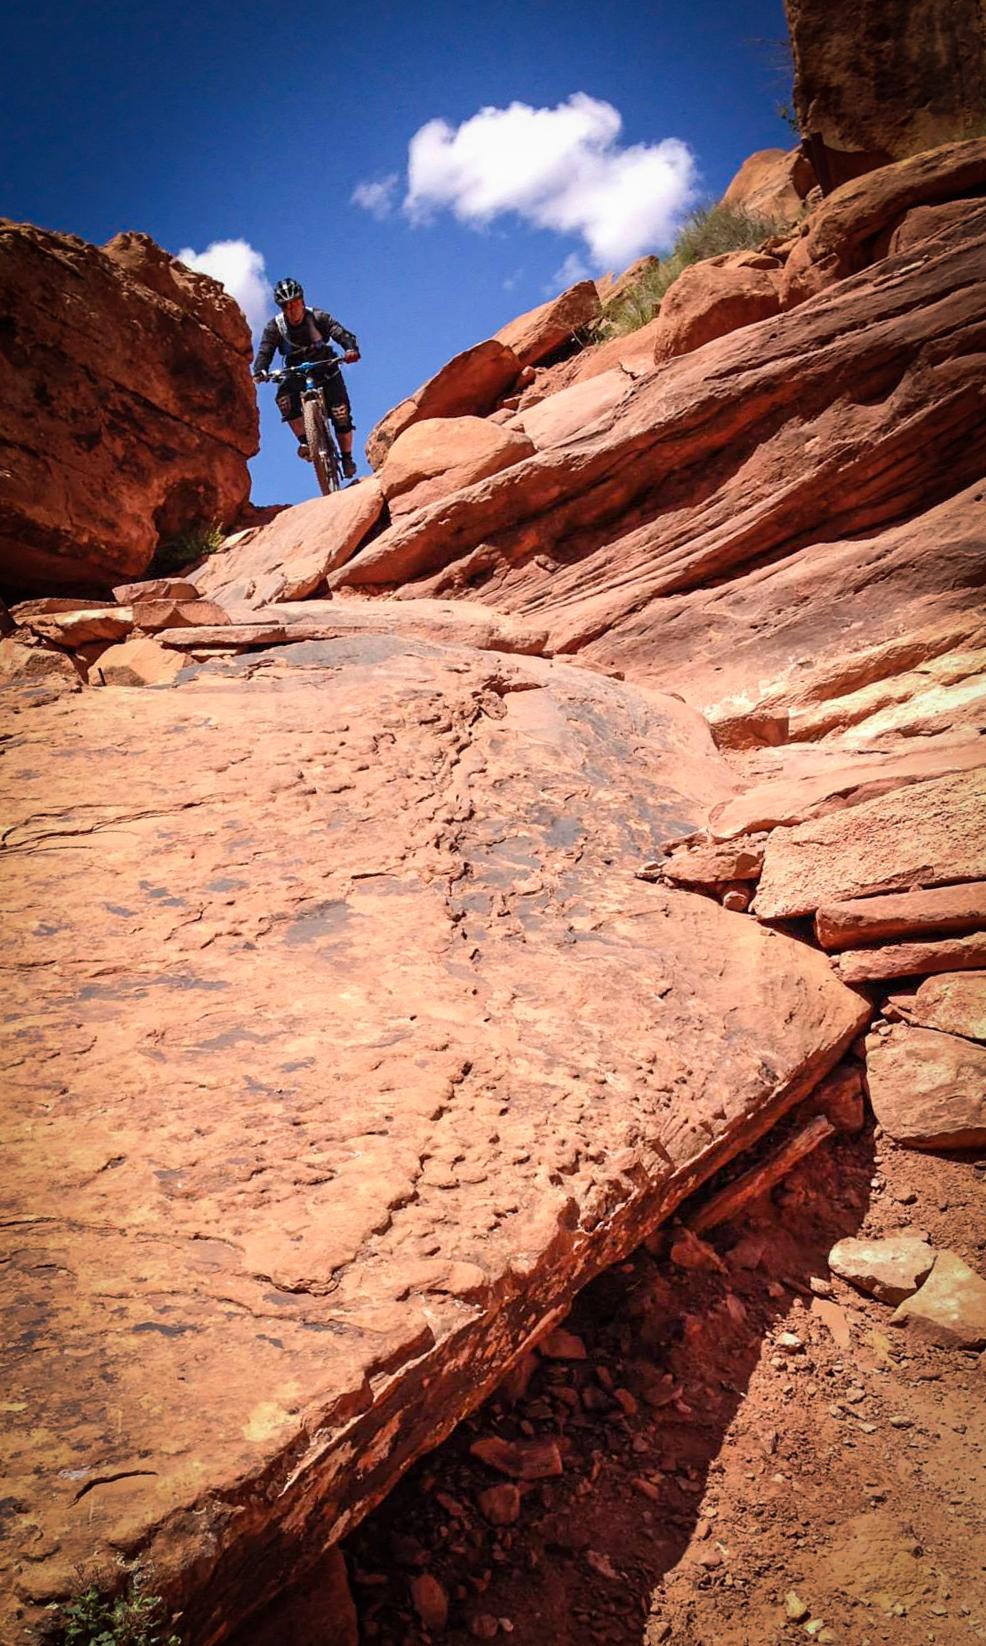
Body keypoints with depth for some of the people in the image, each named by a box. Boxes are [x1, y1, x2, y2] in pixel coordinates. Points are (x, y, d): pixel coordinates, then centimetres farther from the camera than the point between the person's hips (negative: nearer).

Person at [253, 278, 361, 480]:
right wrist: (259, 371, -40)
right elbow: (264, 352, -19)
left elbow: (342, 333, -25)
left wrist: (351, 349, -47)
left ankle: (347, 458, 5)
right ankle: (304, 441, -18)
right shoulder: (274, 326, -12)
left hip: (326, 370, -1)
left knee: (341, 415, -14)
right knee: (284, 398, -31)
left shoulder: (318, 317, -16)